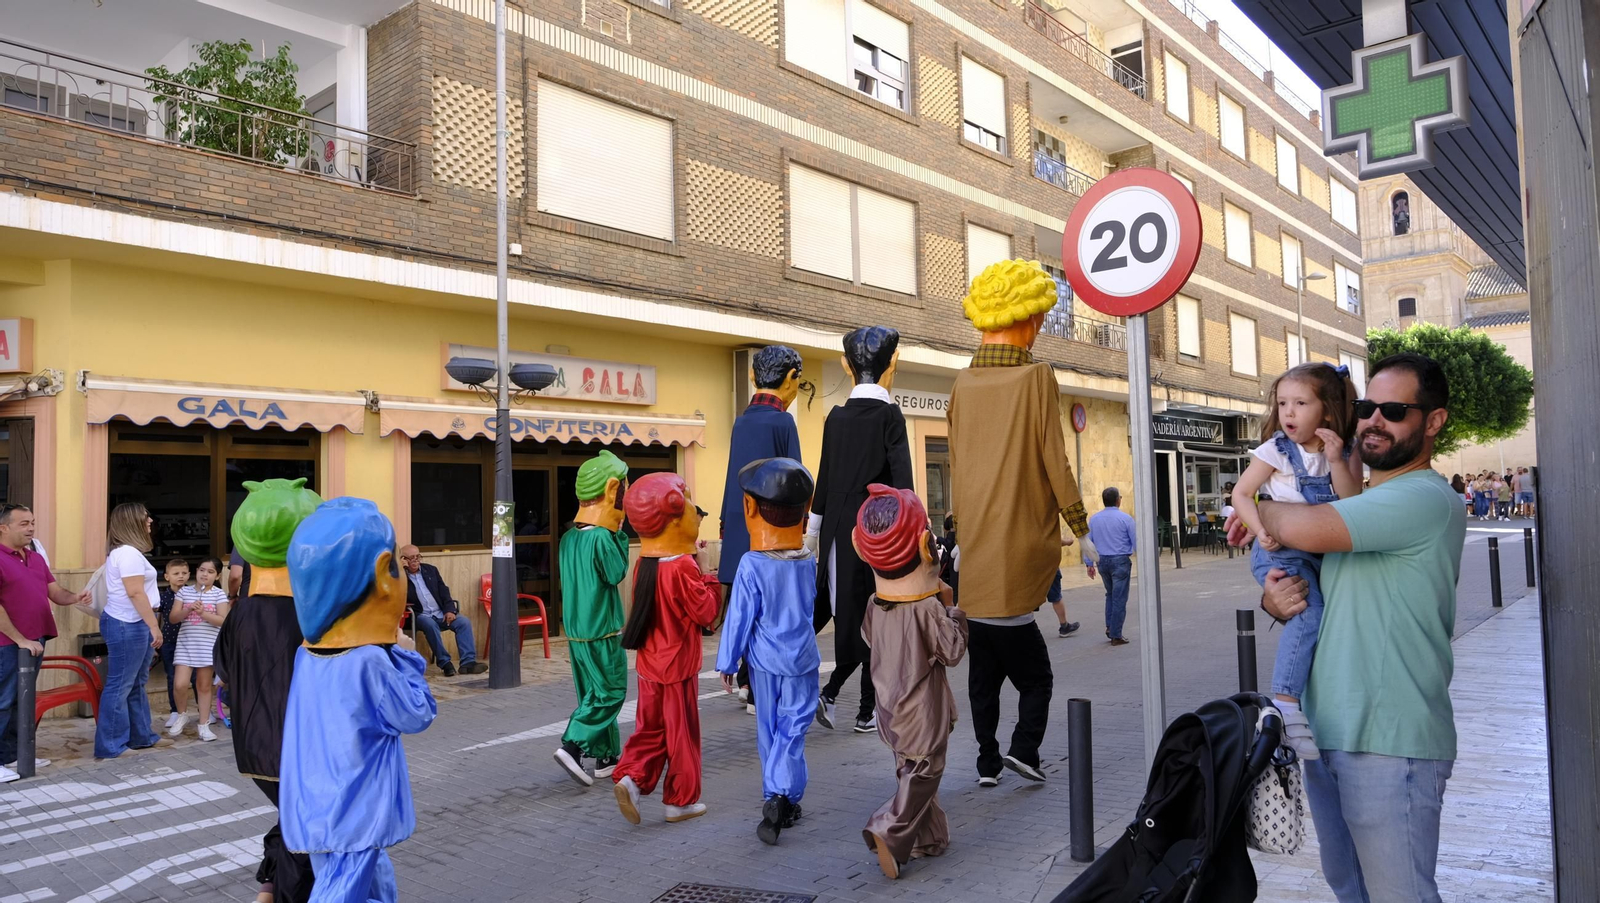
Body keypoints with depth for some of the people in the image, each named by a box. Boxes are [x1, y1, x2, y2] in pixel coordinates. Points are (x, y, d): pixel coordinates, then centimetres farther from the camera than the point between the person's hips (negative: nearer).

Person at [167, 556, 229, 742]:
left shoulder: (218, 594, -1)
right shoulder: (184, 591, 5)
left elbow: (223, 620, -8)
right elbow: (173, 618, 2)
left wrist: (203, 613, -20)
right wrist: (188, 610, -15)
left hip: (207, 646, -1)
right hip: (185, 645, 1)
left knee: (204, 685, 6)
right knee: (180, 684, -9)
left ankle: (203, 725, 15)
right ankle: (182, 715, 19)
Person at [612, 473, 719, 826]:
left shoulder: (644, 565, 4)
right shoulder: (683, 568, -20)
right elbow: (706, 612, -18)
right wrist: (712, 582, -4)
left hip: (649, 664, 7)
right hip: (679, 667, -7)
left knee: (651, 728, 17)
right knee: (682, 734, 5)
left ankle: (631, 777, 2)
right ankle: (681, 800, 15)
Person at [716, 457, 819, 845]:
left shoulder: (751, 566, -14)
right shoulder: (809, 561, -4)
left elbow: (739, 617, -9)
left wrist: (728, 663, 0)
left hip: (764, 660, -1)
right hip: (802, 659, 1)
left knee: (769, 730, 14)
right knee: (792, 731, 2)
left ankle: (777, 799, 25)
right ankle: (780, 796, -14)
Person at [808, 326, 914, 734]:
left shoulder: (836, 417, 6)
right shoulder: (889, 414, -7)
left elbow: (824, 477, 11)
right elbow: (901, 478, -13)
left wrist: (813, 532, 18)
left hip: (839, 526, 4)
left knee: (848, 611, 13)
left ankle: (828, 691, 1)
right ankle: (867, 711, 1)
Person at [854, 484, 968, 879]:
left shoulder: (874, 605, -2)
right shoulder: (928, 607, -20)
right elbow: (952, 652, -15)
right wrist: (953, 611, -4)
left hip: (891, 705, 7)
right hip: (922, 708, -7)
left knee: (910, 772, 17)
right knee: (923, 774, -1)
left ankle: (930, 837, 26)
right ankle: (890, 831, -15)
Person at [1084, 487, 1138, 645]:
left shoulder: (1094, 519, 3)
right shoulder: (1125, 518, -9)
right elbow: (1136, 542, -5)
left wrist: (1089, 563, 10)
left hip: (1102, 561, 5)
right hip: (1120, 560, -5)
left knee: (1110, 594, 24)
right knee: (1119, 598, 2)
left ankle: (1110, 627, 17)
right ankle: (1116, 635, 5)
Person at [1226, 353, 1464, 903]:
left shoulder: (1426, 498, -15)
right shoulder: (1359, 506, 16)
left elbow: (1304, 528, -28)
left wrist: (1258, 511, -5)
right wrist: (1273, 600, -6)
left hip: (1388, 741, -9)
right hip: (1326, 733, 9)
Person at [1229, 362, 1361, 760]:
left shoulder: (1346, 453, 7)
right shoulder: (1276, 451, -4)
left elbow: (1352, 504, -3)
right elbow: (1241, 493, -3)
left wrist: (1337, 460, -15)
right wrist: (1261, 530, -18)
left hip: (1323, 552, 5)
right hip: (1282, 550, -5)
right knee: (1310, 615, -24)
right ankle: (1285, 705, -23)